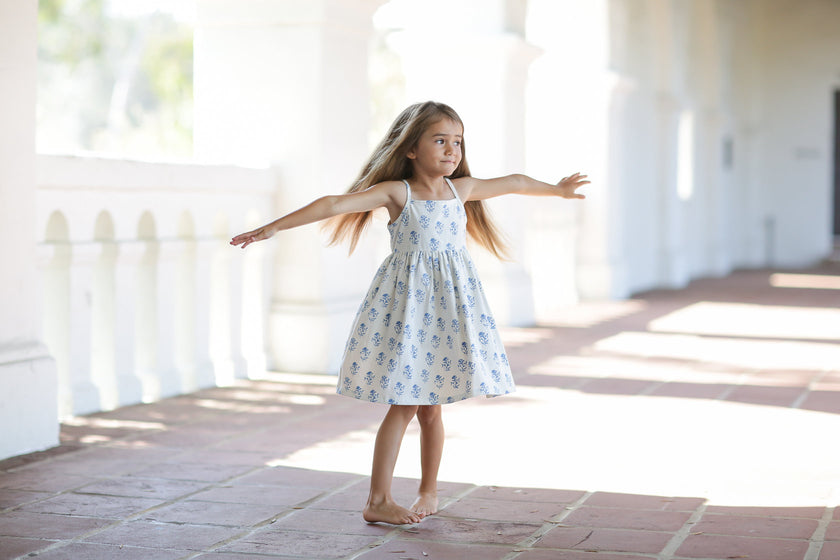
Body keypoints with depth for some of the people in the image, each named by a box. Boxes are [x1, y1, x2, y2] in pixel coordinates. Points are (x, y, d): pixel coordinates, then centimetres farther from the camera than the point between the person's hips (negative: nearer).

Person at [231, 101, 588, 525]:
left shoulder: (461, 188, 7)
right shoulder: (396, 192, -9)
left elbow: (514, 183, 23)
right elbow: (336, 205, -19)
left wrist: (556, 189, 37)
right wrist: (274, 227, -27)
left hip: (451, 302, 5)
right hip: (407, 301, -4)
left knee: (429, 406, 10)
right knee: (403, 405, -5)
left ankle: (428, 491, 25)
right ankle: (378, 501, 2)